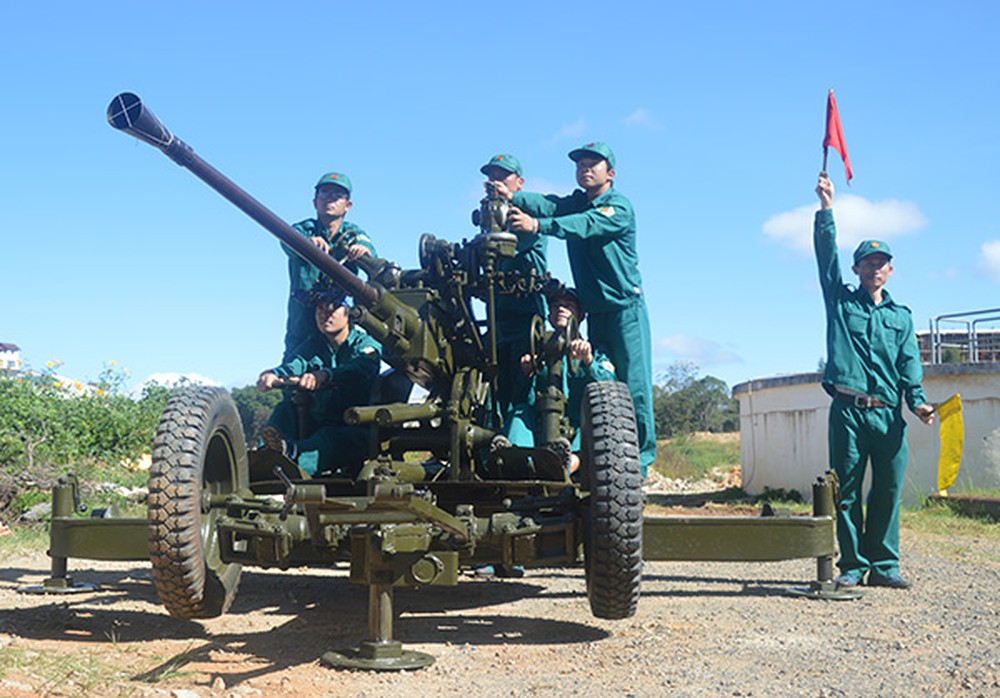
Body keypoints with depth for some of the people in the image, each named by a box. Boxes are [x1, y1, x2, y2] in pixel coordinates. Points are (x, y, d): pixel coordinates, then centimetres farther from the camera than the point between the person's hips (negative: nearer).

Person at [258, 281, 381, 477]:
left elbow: (358, 370, -26)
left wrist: (324, 376, -47)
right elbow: (293, 364, -8)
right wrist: (274, 374, -34)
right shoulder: (312, 346, 14)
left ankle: (292, 454, -67)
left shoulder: (366, 345, -1)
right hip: (317, 425, 5)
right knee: (286, 408, -19)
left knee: (328, 437, -36)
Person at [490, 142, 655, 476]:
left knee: (633, 383, -7)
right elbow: (549, 205, -8)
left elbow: (585, 225, -28)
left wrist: (536, 225, -41)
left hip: (625, 306, -7)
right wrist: (514, 197, -28)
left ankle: (640, 458, -3)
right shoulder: (577, 202, 12)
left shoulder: (620, 208, -9)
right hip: (594, 308, 7)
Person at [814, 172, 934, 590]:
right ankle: (853, 564, 6)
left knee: (889, 491, 2)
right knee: (847, 491, -1)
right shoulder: (841, 301, 14)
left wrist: (917, 400, -8)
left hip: (888, 414, 2)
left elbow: (910, 363, 9)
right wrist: (826, 210, -4)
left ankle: (883, 564, 11)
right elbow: (826, 255, 3)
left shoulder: (901, 317, 19)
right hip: (848, 410, -2)